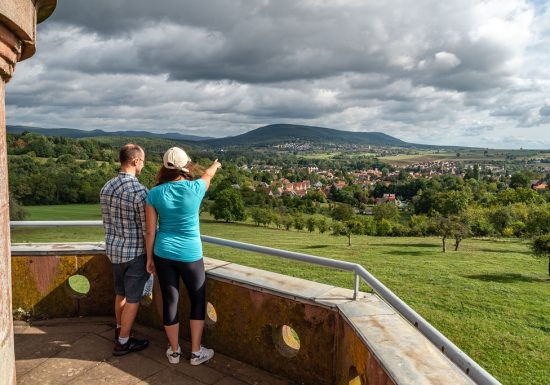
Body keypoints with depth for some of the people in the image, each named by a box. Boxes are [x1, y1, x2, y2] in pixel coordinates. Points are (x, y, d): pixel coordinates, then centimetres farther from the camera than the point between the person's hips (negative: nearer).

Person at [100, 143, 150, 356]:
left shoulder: (107, 187, 0)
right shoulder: (140, 191, -23)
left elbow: (106, 222, 10)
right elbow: (148, 229, -18)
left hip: (114, 249, 8)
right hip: (134, 252, -7)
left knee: (121, 293, 24)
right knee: (133, 298, 9)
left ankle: (120, 330, 42)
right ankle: (123, 342, 21)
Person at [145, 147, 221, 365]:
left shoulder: (154, 193, -7)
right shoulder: (195, 188, -12)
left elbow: (150, 231, -3)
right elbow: (208, 174, 13)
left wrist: (149, 257, 8)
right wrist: (216, 165, 35)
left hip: (163, 254, 2)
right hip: (190, 255, -2)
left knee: (170, 302, 12)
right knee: (198, 300, 15)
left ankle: (174, 351, 28)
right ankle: (196, 352, 22)